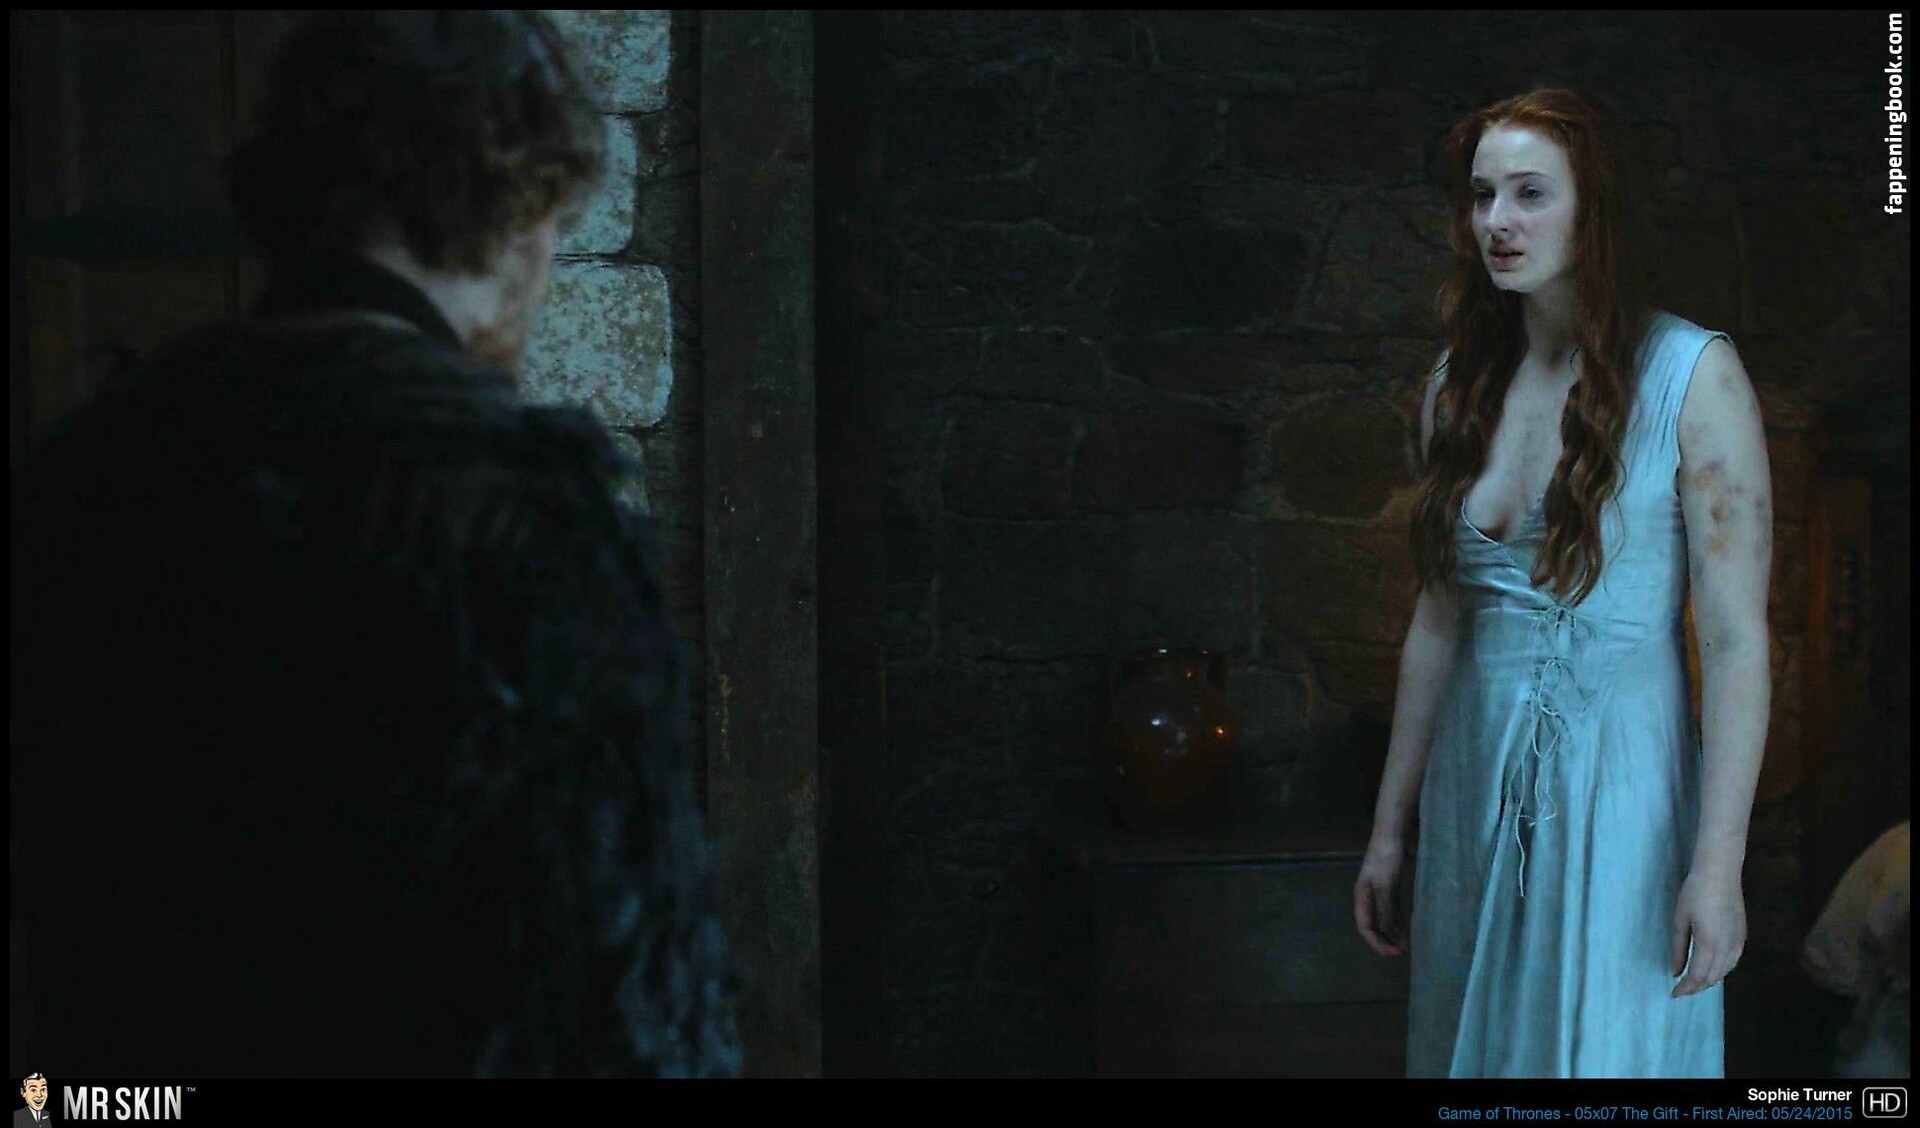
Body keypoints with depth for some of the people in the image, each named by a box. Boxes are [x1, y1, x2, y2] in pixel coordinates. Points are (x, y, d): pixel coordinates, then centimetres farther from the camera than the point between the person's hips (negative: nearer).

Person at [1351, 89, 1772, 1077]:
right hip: (1475, 782, 5)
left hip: (1620, 781, -5)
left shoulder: (1692, 375, -10)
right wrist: (1390, 828, 12)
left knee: (1605, 1050, 3)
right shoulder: (1459, 383, 5)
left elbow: (1736, 638, -13)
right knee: (1473, 1045, 13)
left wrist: (1718, 861, -17)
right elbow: (1438, 620, 11)